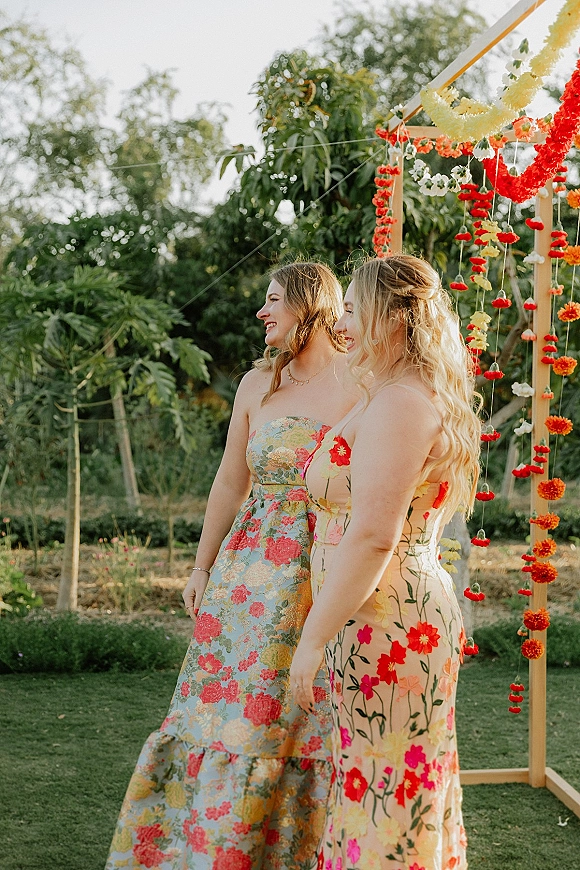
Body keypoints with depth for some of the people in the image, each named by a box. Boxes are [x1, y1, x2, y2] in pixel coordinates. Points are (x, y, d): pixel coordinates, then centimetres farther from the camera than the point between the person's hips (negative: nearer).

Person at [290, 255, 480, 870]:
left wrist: (313, 640, -19)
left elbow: (373, 537, -23)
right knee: (405, 795, 17)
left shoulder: (399, 403, -17)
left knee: (382, 799, -2)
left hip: (384, 624, -10)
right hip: (414, 609, 10)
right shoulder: (423, 398, 16)